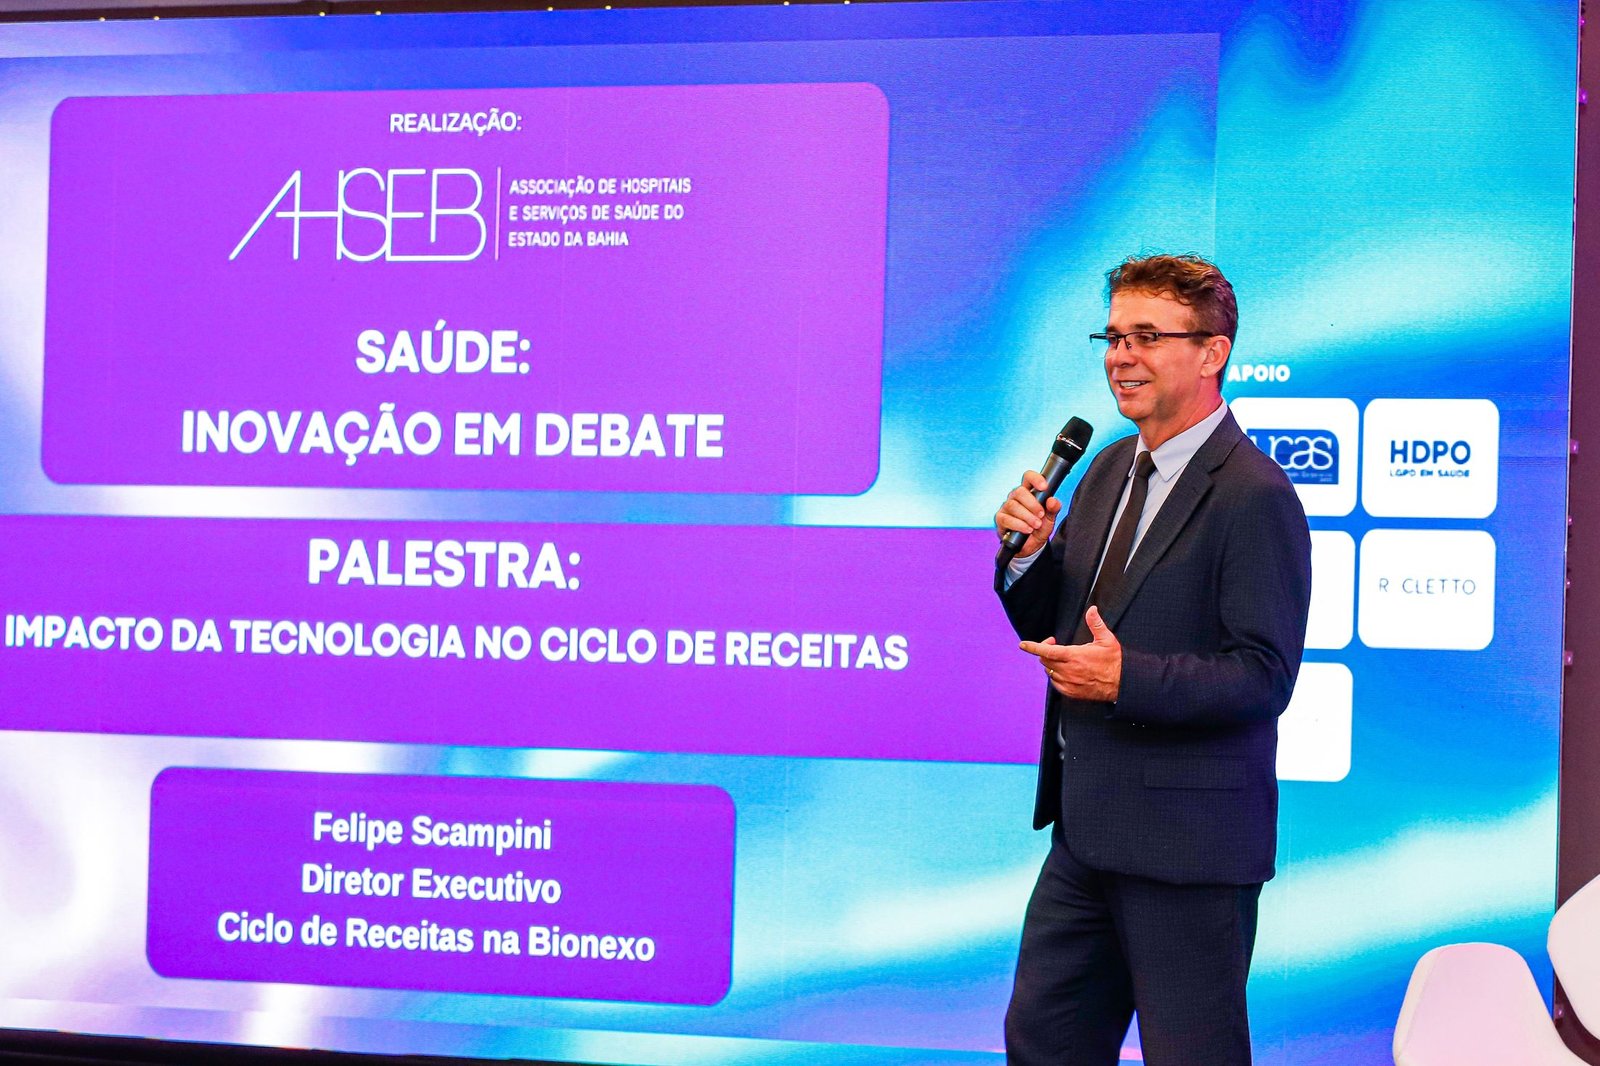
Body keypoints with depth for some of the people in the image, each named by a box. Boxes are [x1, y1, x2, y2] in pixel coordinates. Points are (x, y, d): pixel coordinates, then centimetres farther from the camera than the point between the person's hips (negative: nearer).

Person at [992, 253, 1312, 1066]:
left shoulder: (1255, 497, -16)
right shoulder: (1109, 469, 11)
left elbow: (1263, 675, -20)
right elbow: (1049, 626, 14)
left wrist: (1125, 679, -29)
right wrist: (1031, 551, -5)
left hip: (1187, 844, -8)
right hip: (1087, 829, 8)